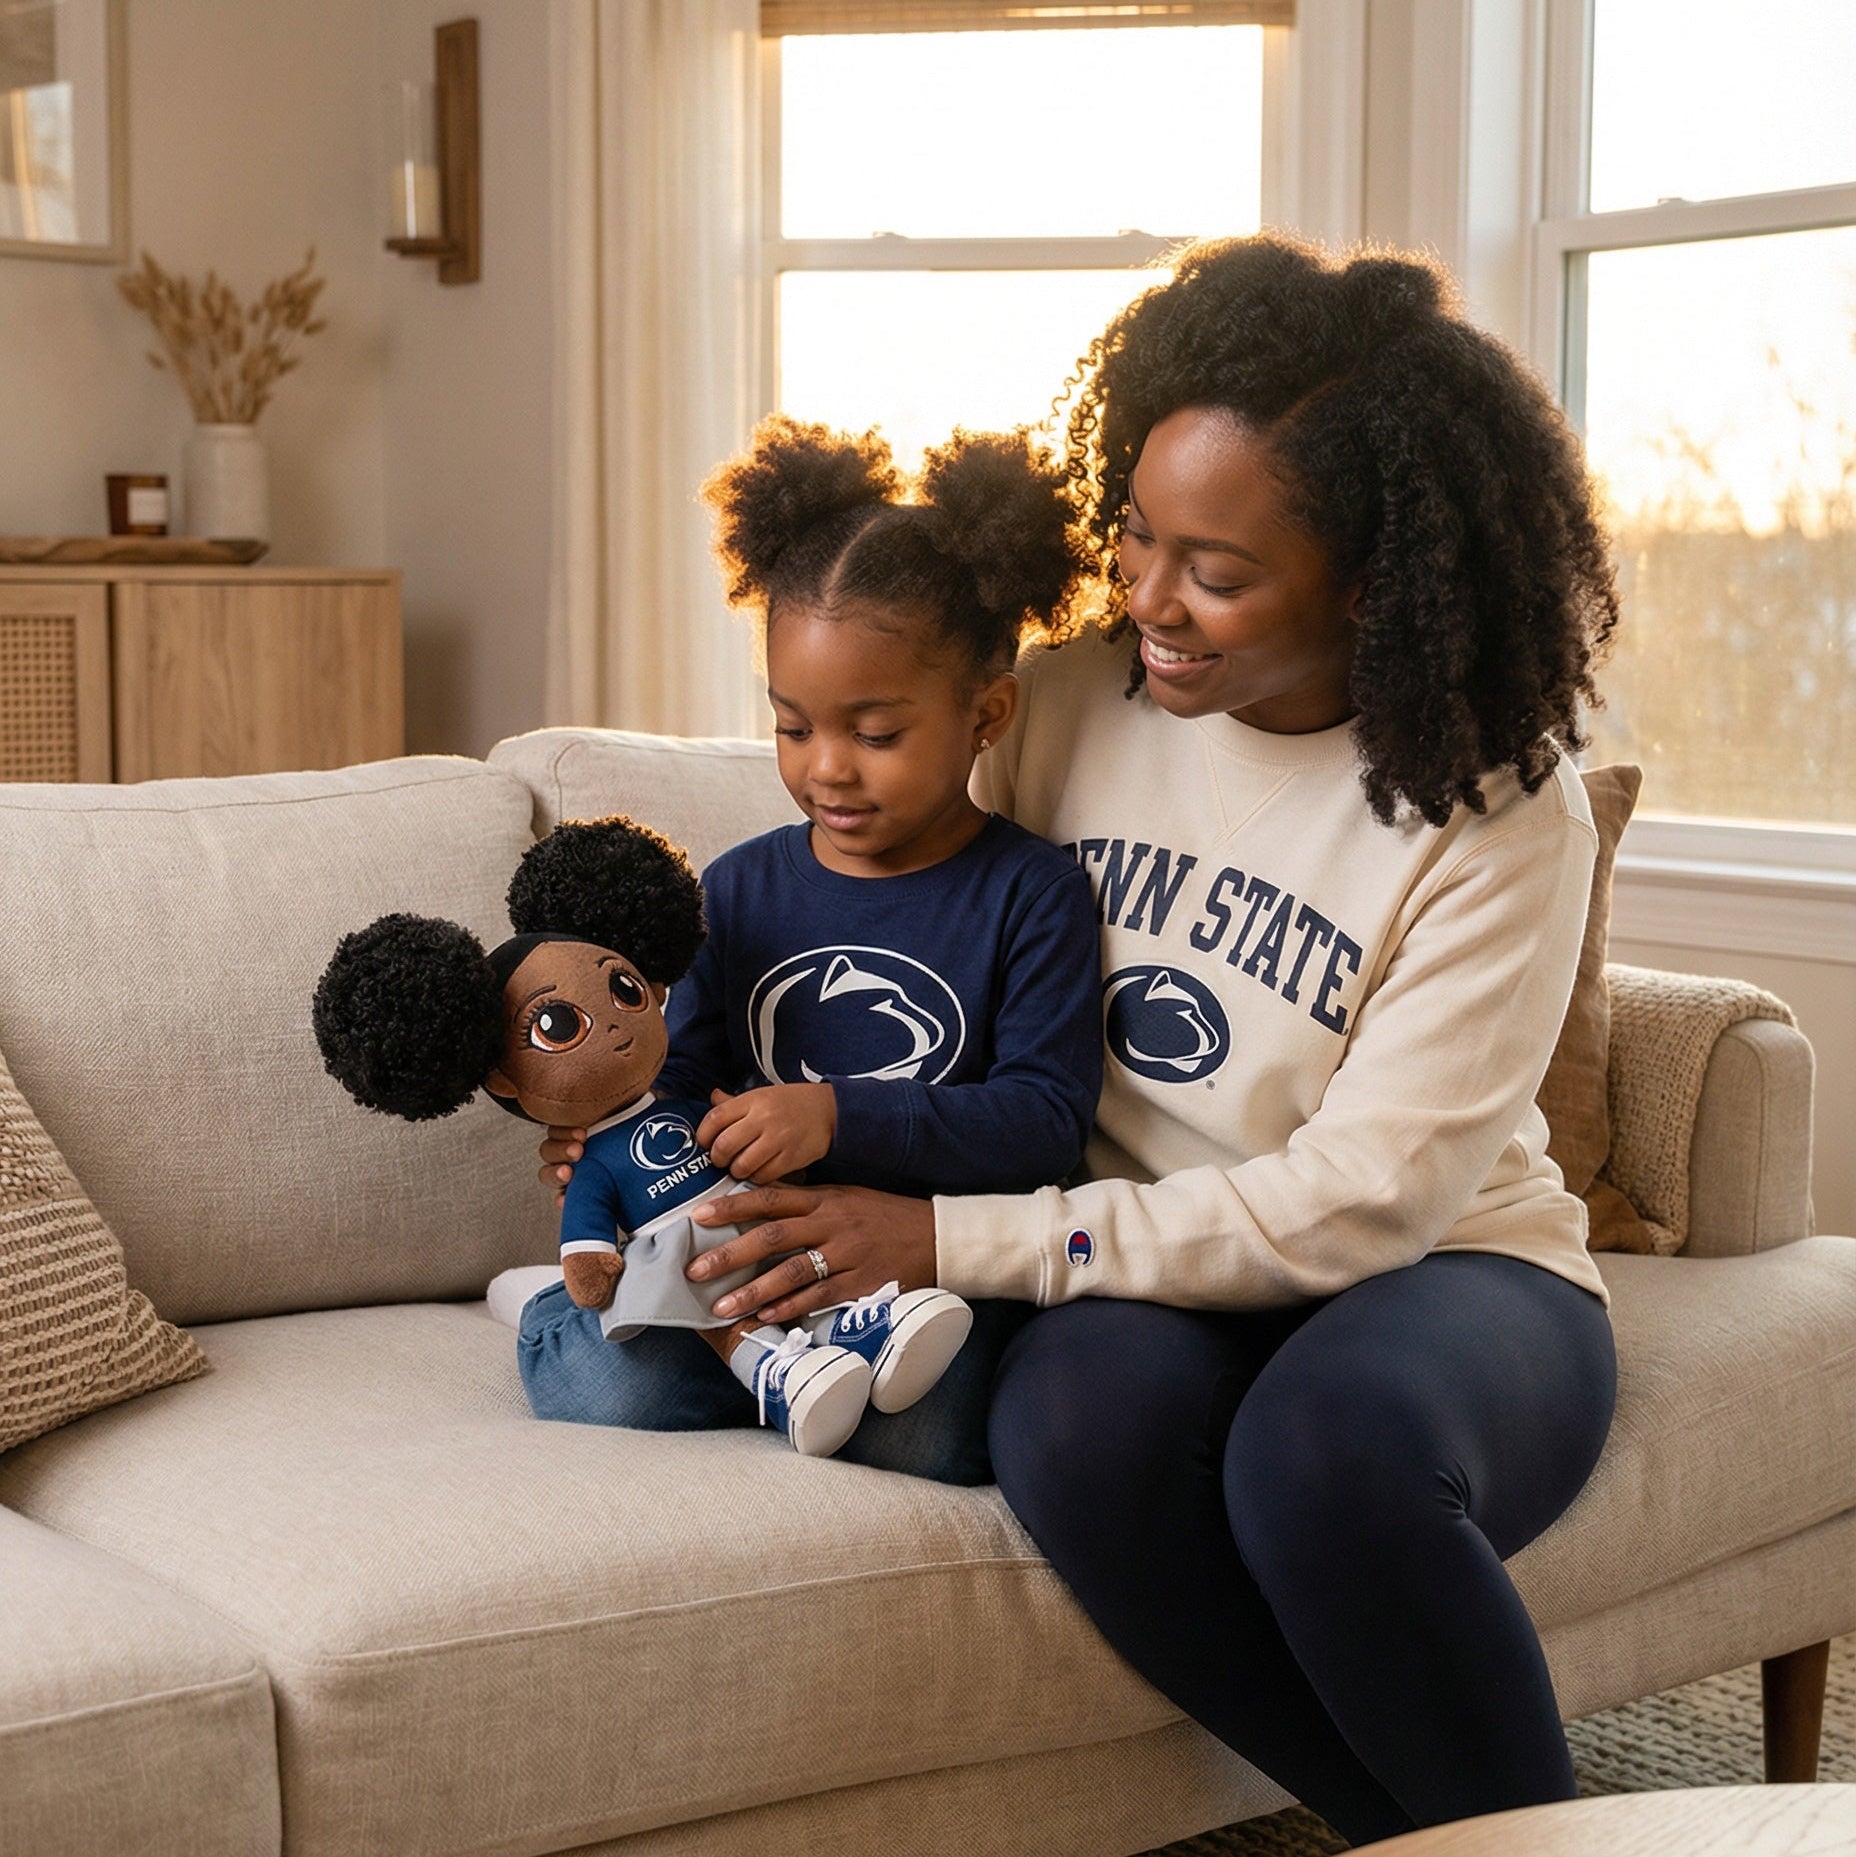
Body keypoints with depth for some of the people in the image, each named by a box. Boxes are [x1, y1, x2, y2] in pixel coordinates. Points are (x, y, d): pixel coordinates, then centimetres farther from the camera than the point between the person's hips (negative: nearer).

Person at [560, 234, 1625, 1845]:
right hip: (1149, 1286, 3)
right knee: (1084, 1410, -33)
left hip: (1442, 1273, -3)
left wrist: (951, 1239, -24)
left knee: (1333, 1439, -37)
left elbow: (1356, 1202, -19)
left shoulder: (1499, 817, -13)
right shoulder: (1068, 702, 0)